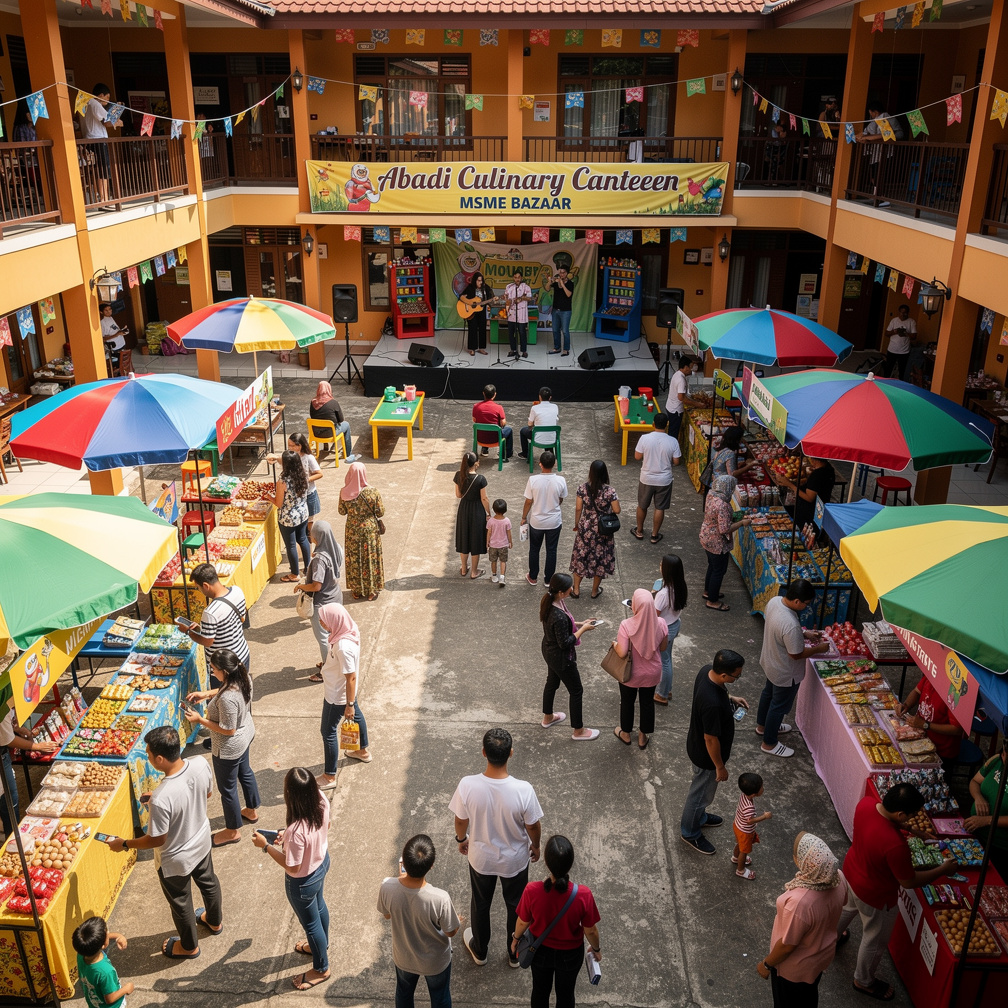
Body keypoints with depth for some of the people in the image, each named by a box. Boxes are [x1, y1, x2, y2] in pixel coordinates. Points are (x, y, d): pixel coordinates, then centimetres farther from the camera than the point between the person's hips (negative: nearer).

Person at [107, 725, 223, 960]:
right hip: (202, 841, 6)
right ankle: (215, 921, 61)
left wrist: (124, 844, -9)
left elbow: (157, 840, -25)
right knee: (208, 881, 33)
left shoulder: (161, 798, -42)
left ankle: (188, 946, 51)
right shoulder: (201, 764, -25)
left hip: (176, 860, -6)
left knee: (180, 902, 24)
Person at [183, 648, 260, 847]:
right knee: (245, 772, 31)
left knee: (227, 788, 16)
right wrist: (207, 694, -1)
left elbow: (228, 730, -29)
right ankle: (251, 811, 55)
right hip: (246, 734, 9)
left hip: (229, 748, -8)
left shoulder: (227, 699, -40)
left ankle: (233, 831, 38)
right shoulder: (244, 678, -16)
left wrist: (200, 720, -22)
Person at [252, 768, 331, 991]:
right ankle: (321, 946, 62)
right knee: (319, 906, 34)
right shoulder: (321, 800, -23)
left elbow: (293, 867, -27)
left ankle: (321, 969, 47)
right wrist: (288, 837, -1)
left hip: (303, 882, -7)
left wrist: (266, 846, -19)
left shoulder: (296, 830, -43)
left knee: (310, 923, 21)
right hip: (322, 862, 7)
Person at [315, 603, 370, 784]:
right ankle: (363, 751, 53)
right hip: (346, 691, 9)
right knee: (356, 715, 28)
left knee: (328, 731, 7)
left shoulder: (343, 647, -38)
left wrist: (349, 705, -20)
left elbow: (351, 677, -29)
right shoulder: (348, 632, -11)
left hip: (337, 695, -9)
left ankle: (329, 776, 22)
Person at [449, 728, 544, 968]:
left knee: (480, 903, 29)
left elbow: (460, 820, -12)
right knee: (516, 905, 27)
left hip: (480, 857, 1)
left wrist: (461, 839, 10)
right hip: (514, 860, -1)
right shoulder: (523, 790, -33)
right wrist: (535, 846, 6)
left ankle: (479, 950, 52)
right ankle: (515, 953, 50)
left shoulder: (467, 785, -30)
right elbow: (533, 826, -16)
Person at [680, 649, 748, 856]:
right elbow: (711, 739, -29)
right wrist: (720, 767, -16)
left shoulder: (707, 670, -18)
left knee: (702, 788, 32)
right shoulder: (712, 704, -43)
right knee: (702, 792, 18)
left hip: (697, 745, 8)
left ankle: (698, 817, 58)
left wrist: (730, 698, -3)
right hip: (706, 755, -8)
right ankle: (690, 833, 43)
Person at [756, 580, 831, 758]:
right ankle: (769, 743, 36)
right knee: (779, 706, 15)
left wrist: (804, 634, 2)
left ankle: (763, 725, 56)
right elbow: (796, 654, -27)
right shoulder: (791, 625, -42)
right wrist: (818, 649, -12)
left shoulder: (774, 601, -16)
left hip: (770, 662, 8)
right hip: (785, 673, -8)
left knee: (768, 693, 31)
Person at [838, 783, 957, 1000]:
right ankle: (864, 981, 49)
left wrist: (907, 827, -2)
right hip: (875, 895, -7)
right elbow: (909, 882, -24)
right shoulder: (895, 844, -43)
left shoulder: (866, 802, -24)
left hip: (851, 872, 7)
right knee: (875, 940, 23)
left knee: (846, 908, 38)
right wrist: (943, 870, -13)